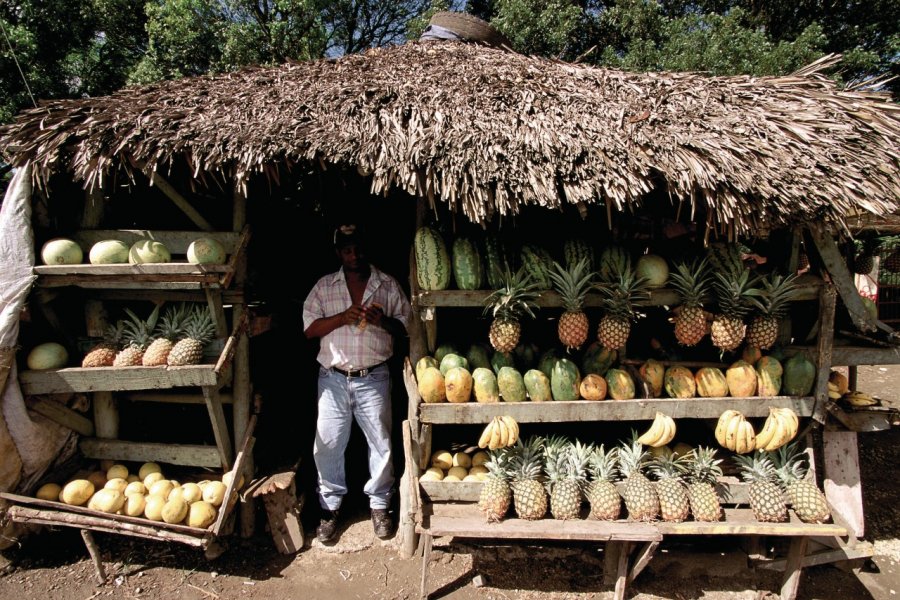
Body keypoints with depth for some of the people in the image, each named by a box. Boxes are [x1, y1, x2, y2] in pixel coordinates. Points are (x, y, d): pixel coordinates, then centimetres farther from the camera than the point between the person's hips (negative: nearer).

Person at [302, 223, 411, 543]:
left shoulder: (388, 285, 3)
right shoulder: (324, 286, 5)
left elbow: (404, 326, 5)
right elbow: (309, 329, -1)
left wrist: (384, 321, -17)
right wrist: (342, 317, -17)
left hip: (374, 378, 0)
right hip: (333, 378, 1)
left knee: (381, 442, 7)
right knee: (328, 445, 6)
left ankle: (379, 504, 27)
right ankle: (330, 508, 24)